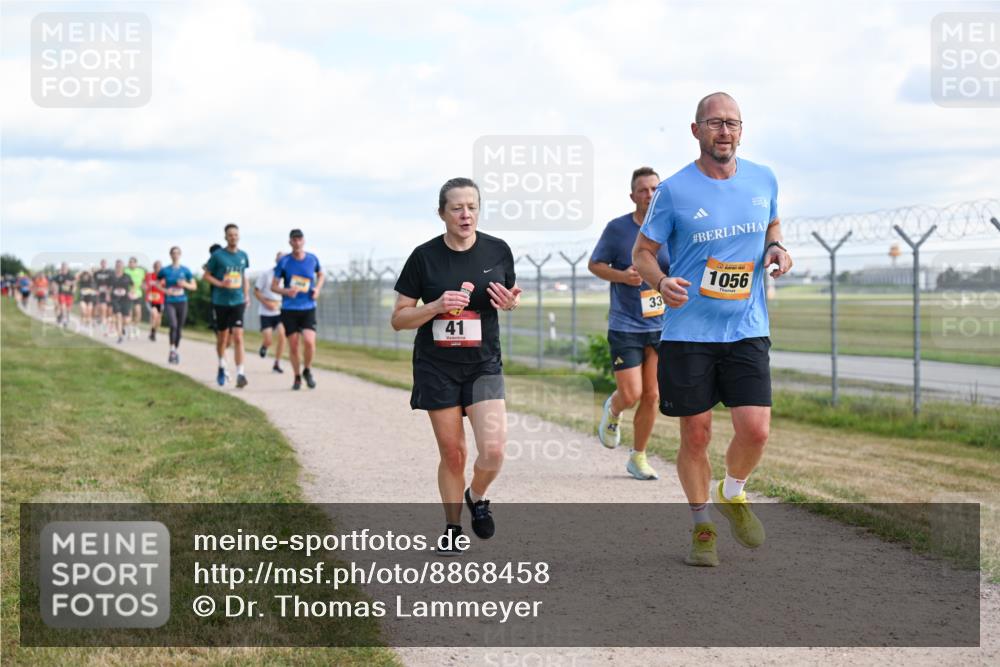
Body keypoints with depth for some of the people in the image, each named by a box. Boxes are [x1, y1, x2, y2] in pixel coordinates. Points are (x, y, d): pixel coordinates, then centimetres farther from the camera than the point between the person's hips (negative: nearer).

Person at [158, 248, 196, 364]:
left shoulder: (185, 270, 4)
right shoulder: (165, 270, 2)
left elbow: (194, 286, 8)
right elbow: (157, 283, 13)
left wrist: (185, 285, -12)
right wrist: (165, 290, -5)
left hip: (182, 302, 2)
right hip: (170, 302, -2)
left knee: (179, 328, 7)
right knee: (173, 325, -20)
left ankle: (176, 351, 22)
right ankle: (172, 350, -9)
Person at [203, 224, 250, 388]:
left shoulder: (243, 256, 6)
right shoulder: (217, 255, -5)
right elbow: (207, 275, 1)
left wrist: (246, 295, 11)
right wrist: (221, 284, -15)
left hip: (238, 302, 1)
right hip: (220, 301, -1)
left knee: (238, 337, -11)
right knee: (222, 337, 11)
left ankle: (240, 374, -15)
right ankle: (221, 366, 35)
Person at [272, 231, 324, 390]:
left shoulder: (312, 259, 2)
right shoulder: (283, 262, -3)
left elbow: (320, 274, 22)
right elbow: (273, 286, 1)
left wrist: (317, 289, 3)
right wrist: (286, 291, -19)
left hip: (308, 307, 0)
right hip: (289, 309, 0)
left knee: (309, 341, -17)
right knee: (293, 345, 1)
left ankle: (307, 371, 10)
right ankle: (297, 377, 21)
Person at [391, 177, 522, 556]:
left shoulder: (498, 251, -1)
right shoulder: (425, 256, -6)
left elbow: (511, 297, 16)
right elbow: (398, 319, -3)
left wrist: (510, 302, -8)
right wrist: (437, 306, -20)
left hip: (484, 365, 1)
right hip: (436, 367, -1)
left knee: (493, 450, -14)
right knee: (452, 453, 3)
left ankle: (477, 497, 19)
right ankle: (452, 528, 23)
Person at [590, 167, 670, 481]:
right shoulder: (617, 228, -8)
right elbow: (594, 264, 2)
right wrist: (621, 275, -16)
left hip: (661, 326, 3)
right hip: (625, 327, -3)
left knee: (652, 396, 4)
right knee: (631, 395, -9)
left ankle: (638, 457, 21)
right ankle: (612, 411, 28)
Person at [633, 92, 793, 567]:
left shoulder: (764, 181, 4)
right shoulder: (674, 191, -6)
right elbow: (642, 251, 0)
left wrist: (776, 250, 1)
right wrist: (660, 282, -21)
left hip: (747, 330, 2)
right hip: (687, 332, -2)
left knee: (755, 430, -8)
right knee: (696, 435, 3)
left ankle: (732, 495, 24)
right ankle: (702, 527, 24)